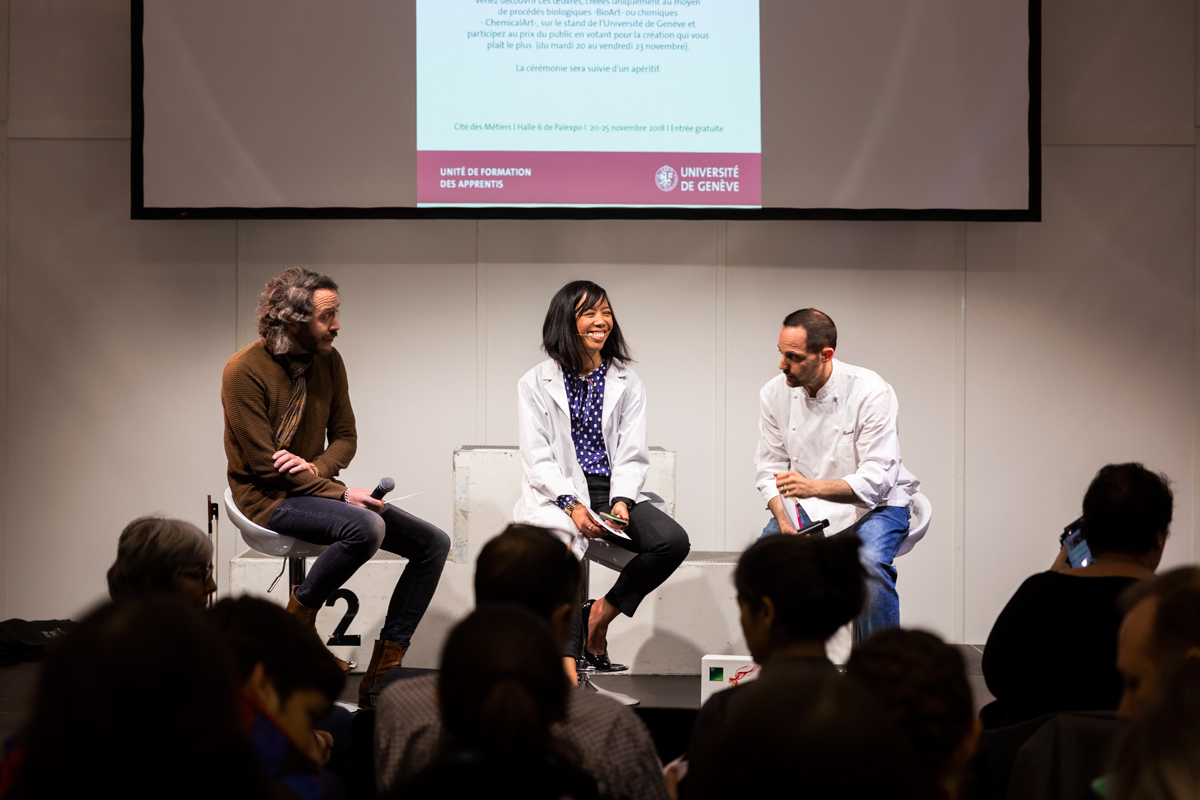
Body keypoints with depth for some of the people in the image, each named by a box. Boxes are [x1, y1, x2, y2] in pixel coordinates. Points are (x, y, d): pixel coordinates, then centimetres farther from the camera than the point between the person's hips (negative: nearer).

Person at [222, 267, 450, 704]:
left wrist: (317, 467, -14)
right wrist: (341, 494, -21)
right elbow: (265, 466, -17)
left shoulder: (328, 361, 4)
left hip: (316, 487, 7)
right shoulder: (245, 370, -15)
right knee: (365, 527, -35)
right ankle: (299, 616, -10)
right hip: (268, 499, -7)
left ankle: (384, 668, -4)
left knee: (433, 543, -5)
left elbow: (345, 437, 10)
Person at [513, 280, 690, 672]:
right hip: (557, 495, -3)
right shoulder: (536, 383, 5)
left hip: (614, 492, 3)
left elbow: (631, 455, 6)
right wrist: (572, 504, -19)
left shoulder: (627, 383, 13)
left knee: (673, 541, -23)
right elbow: (538, 459, -3)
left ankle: (601, 613, -4)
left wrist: (620, 501, -14)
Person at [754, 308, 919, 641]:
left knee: (870, 562, -34)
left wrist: (813, 487, -42)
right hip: (808, 507, 4)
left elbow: (876, 479, -26)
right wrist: (784, 522, -19)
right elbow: (770, 467, 0)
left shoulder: (870, 393, -22)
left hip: (874, 504, -4)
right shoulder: (774, 393, -7)